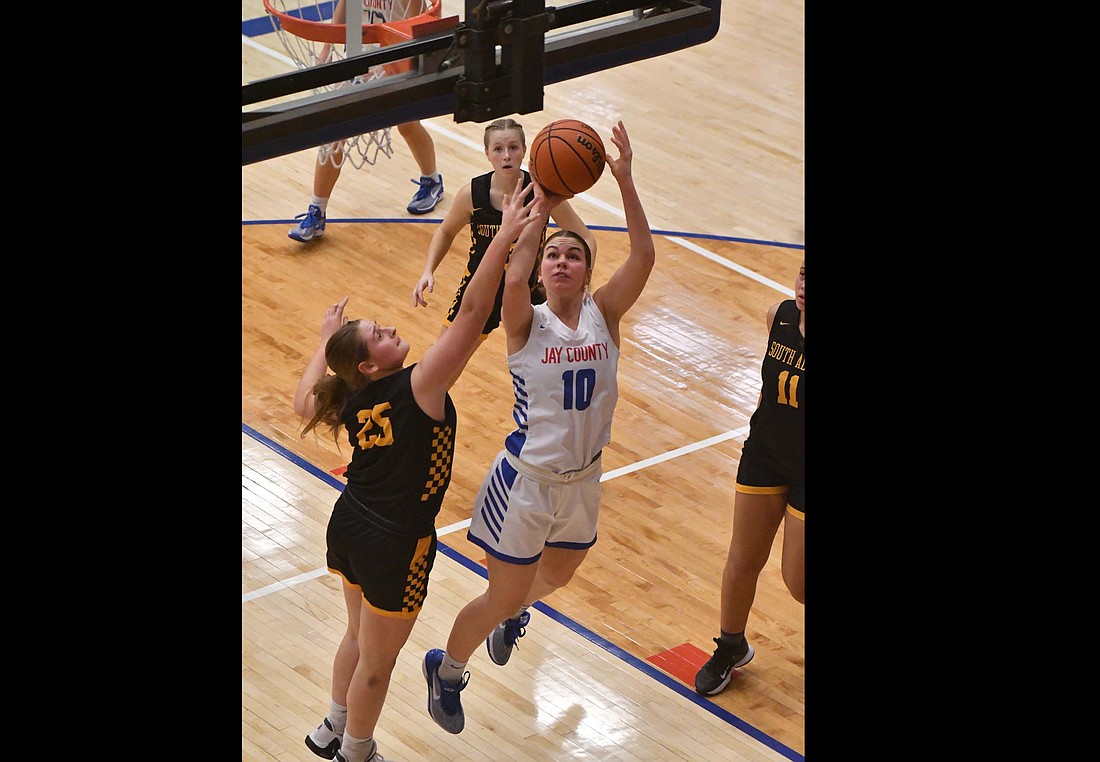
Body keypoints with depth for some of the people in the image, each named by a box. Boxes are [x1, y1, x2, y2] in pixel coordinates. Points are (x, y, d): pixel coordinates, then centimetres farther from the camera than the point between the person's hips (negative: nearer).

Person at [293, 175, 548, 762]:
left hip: (348, 526, 8)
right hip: (394, 545, -8)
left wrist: (326, 339, 29)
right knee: (378, 659, 13)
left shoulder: (348, 400, -6)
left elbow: (304, 404, 20)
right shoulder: (417, 390, -25)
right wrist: (507, 236, -35)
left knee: (359, 635, 29)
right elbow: (472, 313, -33)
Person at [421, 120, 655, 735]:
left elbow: (643, 258, -22)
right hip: (526, 481, -4)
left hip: (583, 481, 4)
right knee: (502, 597, 4)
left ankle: (512, 615, 63)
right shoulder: (527, 323, -15)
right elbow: (513, 277, -37)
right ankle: (447, 670, 32)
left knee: (556, 577, 28)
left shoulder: (603, 315, -7)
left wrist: (625, 182, -33)